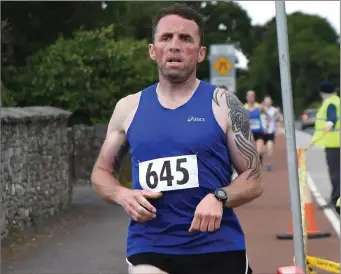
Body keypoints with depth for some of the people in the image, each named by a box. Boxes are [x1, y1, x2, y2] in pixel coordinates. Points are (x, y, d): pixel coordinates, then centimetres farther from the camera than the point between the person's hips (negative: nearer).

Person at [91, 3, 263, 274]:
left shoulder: (221, 104, 1)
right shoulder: (128, 108, 7)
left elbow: (253, 180, 2)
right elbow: (101, 172, 17)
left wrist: (219, 198, -18)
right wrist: (122, 195, -5)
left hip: (217, 249, 0)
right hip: (149, 249, 0)